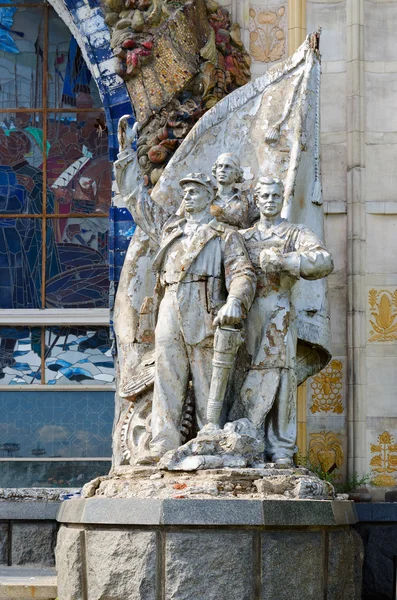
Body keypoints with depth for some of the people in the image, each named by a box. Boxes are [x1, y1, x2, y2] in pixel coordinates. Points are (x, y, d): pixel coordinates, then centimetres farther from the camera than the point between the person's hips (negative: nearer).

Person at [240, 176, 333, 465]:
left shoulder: (297, 235, 8)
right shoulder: (244, 237, 21)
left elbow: (324, 261, -10)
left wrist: (282, 260, -20)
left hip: (278, 314, -3)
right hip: (244, 314, 3)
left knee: (279, 379, -6)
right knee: (244, 380, -1)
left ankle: (281, 450, -3)